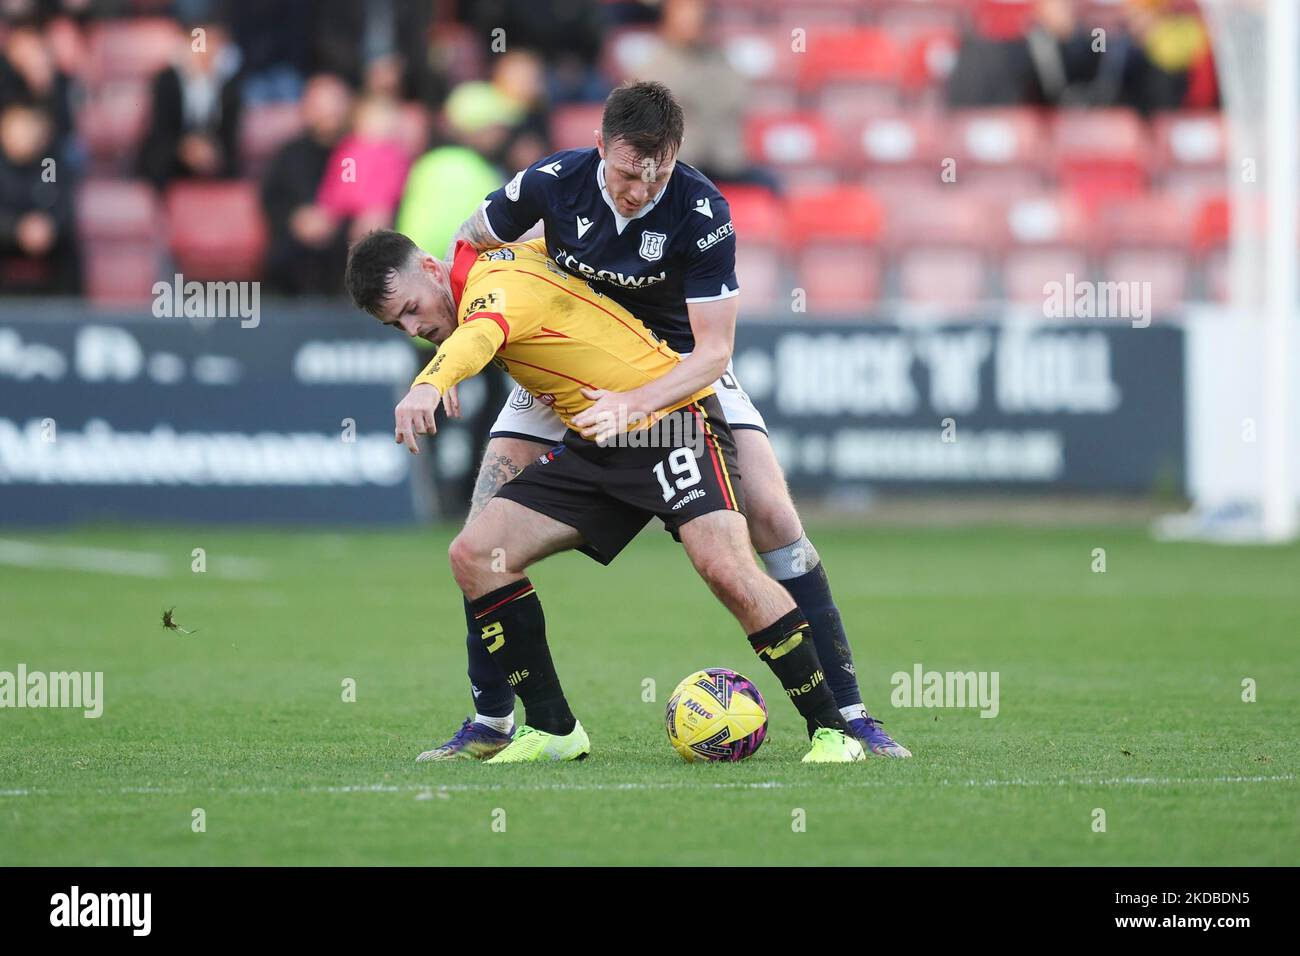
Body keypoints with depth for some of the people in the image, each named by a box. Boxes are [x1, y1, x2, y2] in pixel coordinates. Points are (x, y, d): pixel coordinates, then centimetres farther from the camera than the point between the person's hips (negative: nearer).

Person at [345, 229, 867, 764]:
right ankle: (552, 729, 1)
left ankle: (830, 729, -16)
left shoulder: (497, 284, -21)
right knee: (474, 555, -4)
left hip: (673, 421, -9)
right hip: (594, 447, 9)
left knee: (726, 569, -28)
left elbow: (478, 337, -45)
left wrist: (428, 387, -66)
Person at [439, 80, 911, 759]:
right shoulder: (553, 183, -22)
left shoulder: (701, 211, -28)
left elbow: (713, 349, -27)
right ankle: (491, 718, 7)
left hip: (678, 366, -2)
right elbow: (467, 247, -3)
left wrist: (632, 404, -42)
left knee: (772, 515, -17)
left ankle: (845, 711, -9)